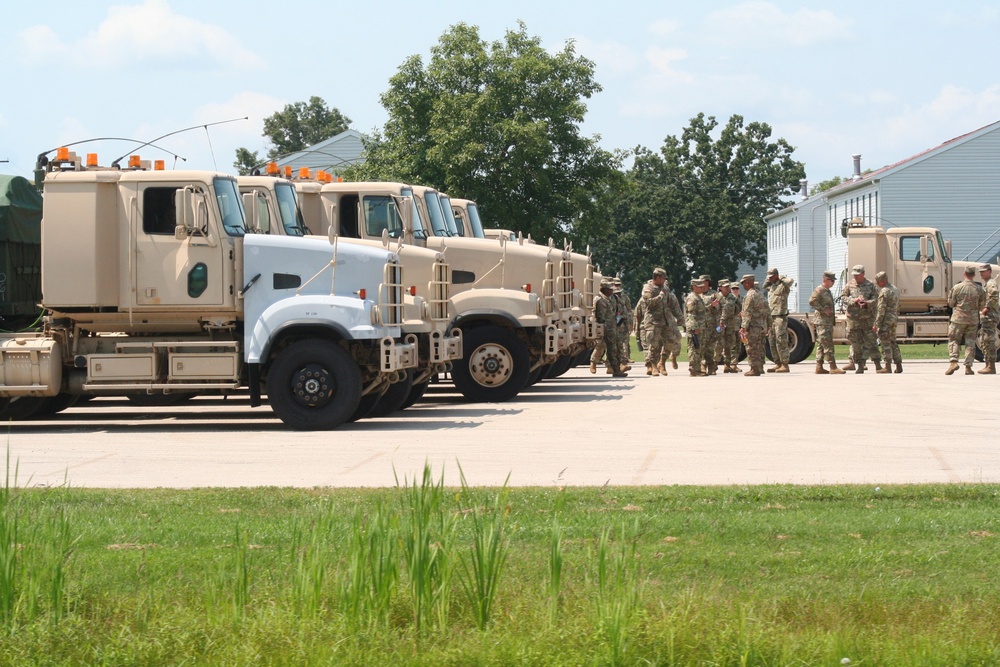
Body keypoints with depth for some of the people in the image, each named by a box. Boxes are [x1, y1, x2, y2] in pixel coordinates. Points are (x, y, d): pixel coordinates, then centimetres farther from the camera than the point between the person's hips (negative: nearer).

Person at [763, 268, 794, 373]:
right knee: (773, 342, 11)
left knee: (781, 341, -11)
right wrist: (768, 280, 21)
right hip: (771, 317, 9)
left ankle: (785, 365, -12)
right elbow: (764, 286, 39)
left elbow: (790, 281, -26)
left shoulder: (783, 285, -7)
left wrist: (782, 278, -7)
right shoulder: (771, 286, 19)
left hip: (780, 317, -9)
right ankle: (778, 364, 16)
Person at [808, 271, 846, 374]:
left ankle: (819, 367, 11)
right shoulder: (819, 290, -11)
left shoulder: (827, 291, 19)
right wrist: (824, 310, -22)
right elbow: (812, 301, -24)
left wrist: (832, 315, 18)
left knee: (821, 344, 9)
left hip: (828, 321, 10)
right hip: (822, 321, -10)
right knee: (827, 344, -11)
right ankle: (833, 367, -14)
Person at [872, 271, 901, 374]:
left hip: (885, 320, -9)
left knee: (885, 343, -6)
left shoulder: (884, 291, -15)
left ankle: (888, 367, -7)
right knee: (893, 342, 14)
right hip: (894, 319, 9)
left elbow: (881, 309, -18)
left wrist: (876, 324, -17)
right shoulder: (895, 290, 15)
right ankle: (899, 366, 13)